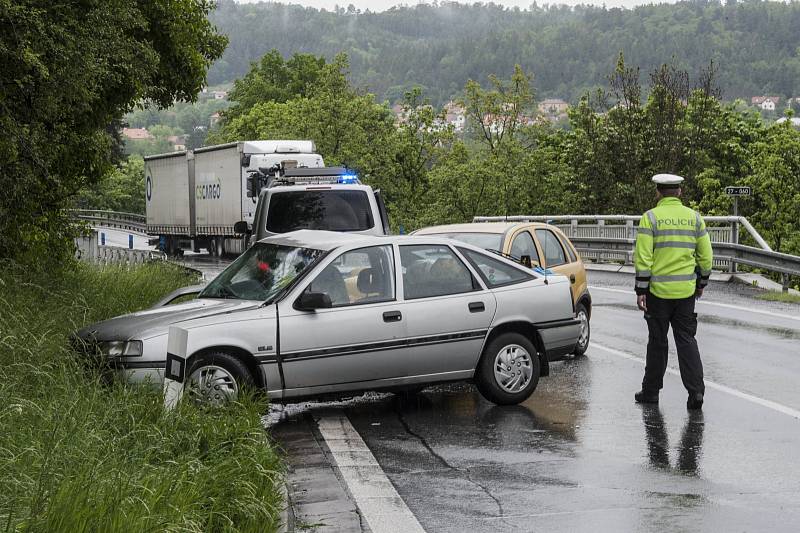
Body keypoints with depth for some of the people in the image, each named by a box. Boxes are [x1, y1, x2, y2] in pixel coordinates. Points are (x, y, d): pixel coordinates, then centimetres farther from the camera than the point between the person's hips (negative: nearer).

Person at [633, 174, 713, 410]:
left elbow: (643, 257, -10)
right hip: (686, 290, 2)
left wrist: (641, 290, -7)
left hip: (658, 291, -2)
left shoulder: (650, 217, -6)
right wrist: (701, 283, 20)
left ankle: (651, 391, 17)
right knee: (686, 340, 6)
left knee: (657, 341, 7)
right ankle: (696, 390, -4)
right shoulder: (694, 217, 5)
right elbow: (705, 255, 7)